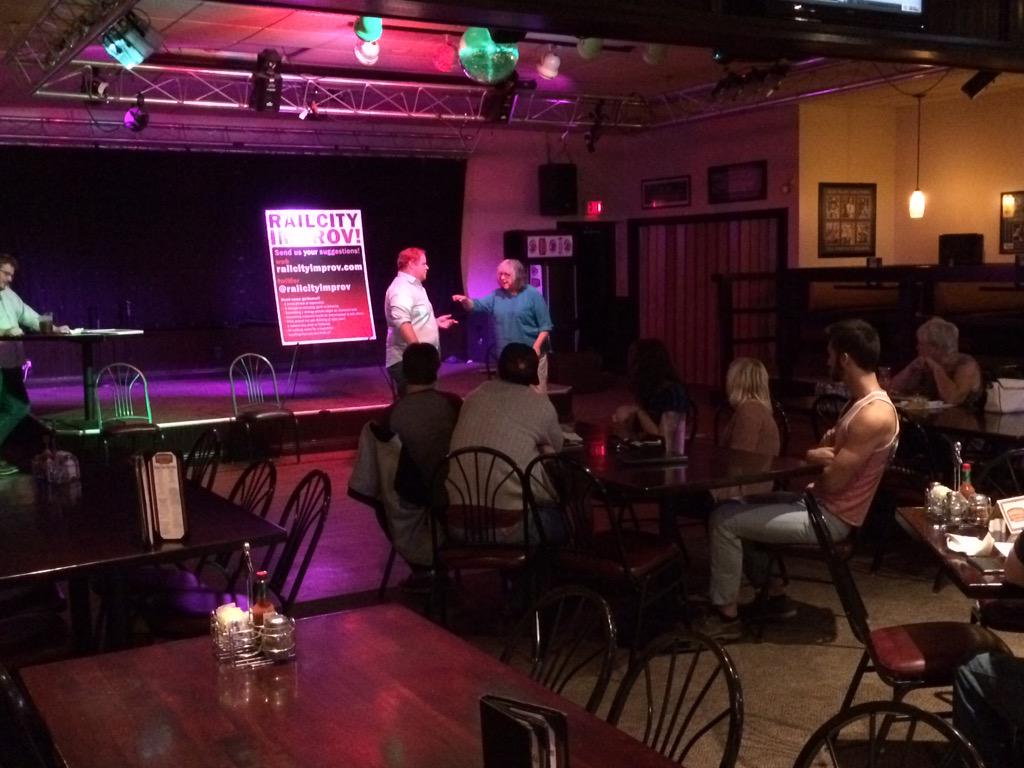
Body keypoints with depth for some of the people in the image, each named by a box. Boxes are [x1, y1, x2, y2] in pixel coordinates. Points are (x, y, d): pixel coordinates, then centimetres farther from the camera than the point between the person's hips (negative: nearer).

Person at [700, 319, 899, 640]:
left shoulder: (874, 415, -25)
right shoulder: (860, 401, 9)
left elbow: (832, 480, -25)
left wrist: (819, 458, -3)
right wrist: (816, 454, -8)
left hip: (831, 518, -10)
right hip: (821, 505, 10)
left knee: (723, 520, -12)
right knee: (737, 507, 16)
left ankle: (727, 615, 0)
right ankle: (775, 595, 19)